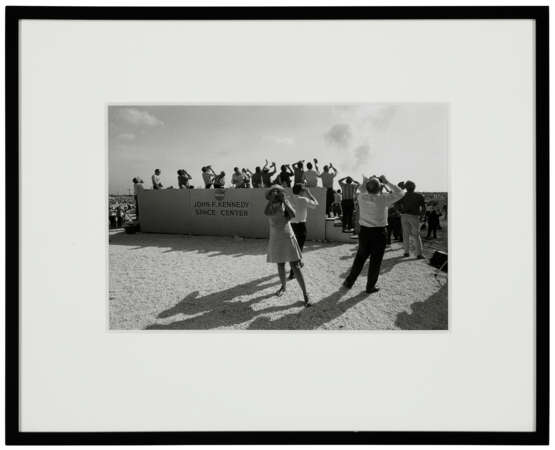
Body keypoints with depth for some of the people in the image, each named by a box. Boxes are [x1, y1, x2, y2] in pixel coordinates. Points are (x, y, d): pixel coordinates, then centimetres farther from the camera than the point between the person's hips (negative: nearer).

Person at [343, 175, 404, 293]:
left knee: (360, 258, 17)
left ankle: (349, 282, 25)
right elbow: (400, 193, -1)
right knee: (375, 260, 10)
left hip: (364, 231, 4)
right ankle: (370, 286, 20)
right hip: (378, 232, -4)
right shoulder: (383, 198, -14)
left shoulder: (361, 197, -5)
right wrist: (387, 182, 0)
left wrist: (366, 182, 11)